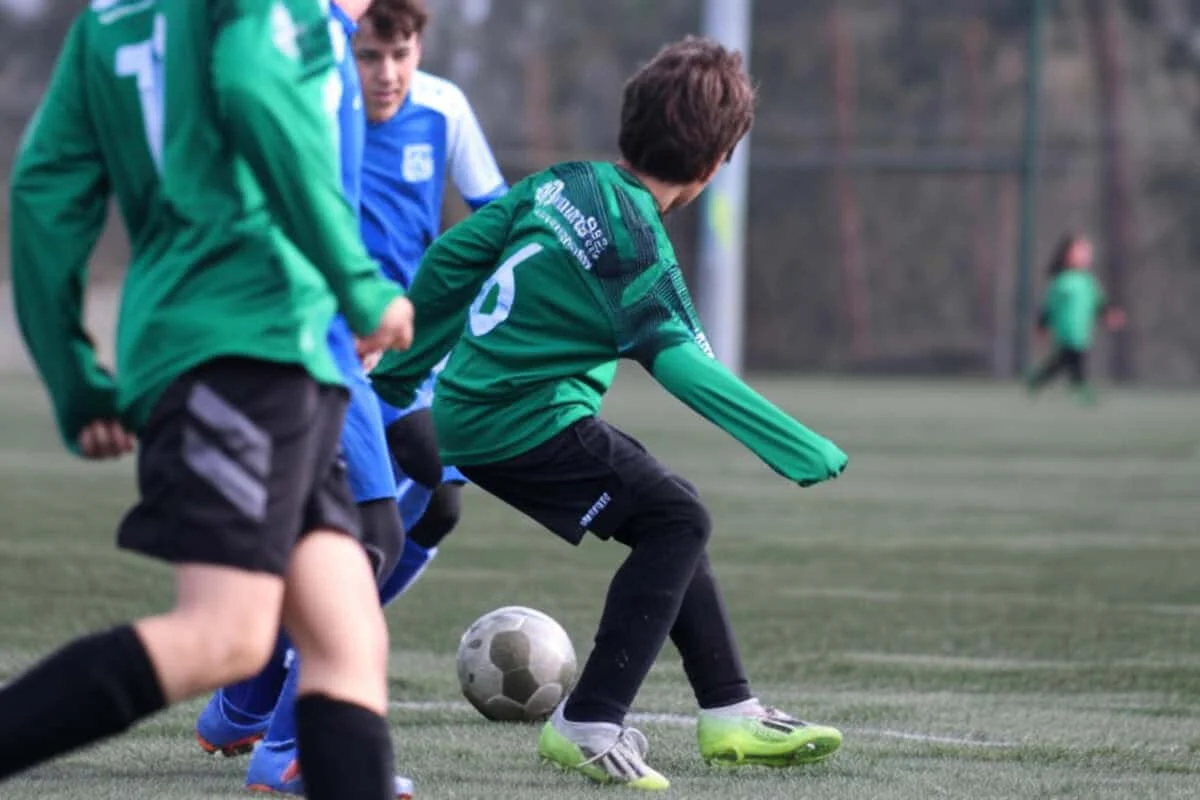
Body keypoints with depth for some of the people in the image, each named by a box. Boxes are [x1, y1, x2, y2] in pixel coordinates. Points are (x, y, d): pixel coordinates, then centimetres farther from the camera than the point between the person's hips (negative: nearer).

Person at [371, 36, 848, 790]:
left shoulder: (564, 185, 6)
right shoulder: (634, 242, -18)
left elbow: (449, 259, 11)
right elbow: (689, 370, -21)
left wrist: (400, 373, 23)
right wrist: (805, 453, -19)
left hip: (472, 409, 9)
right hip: (524, 423, -9)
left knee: (672, 516, 16)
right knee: (678, 520, -9)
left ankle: (730, 713, 20)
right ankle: (590, 723, -10)